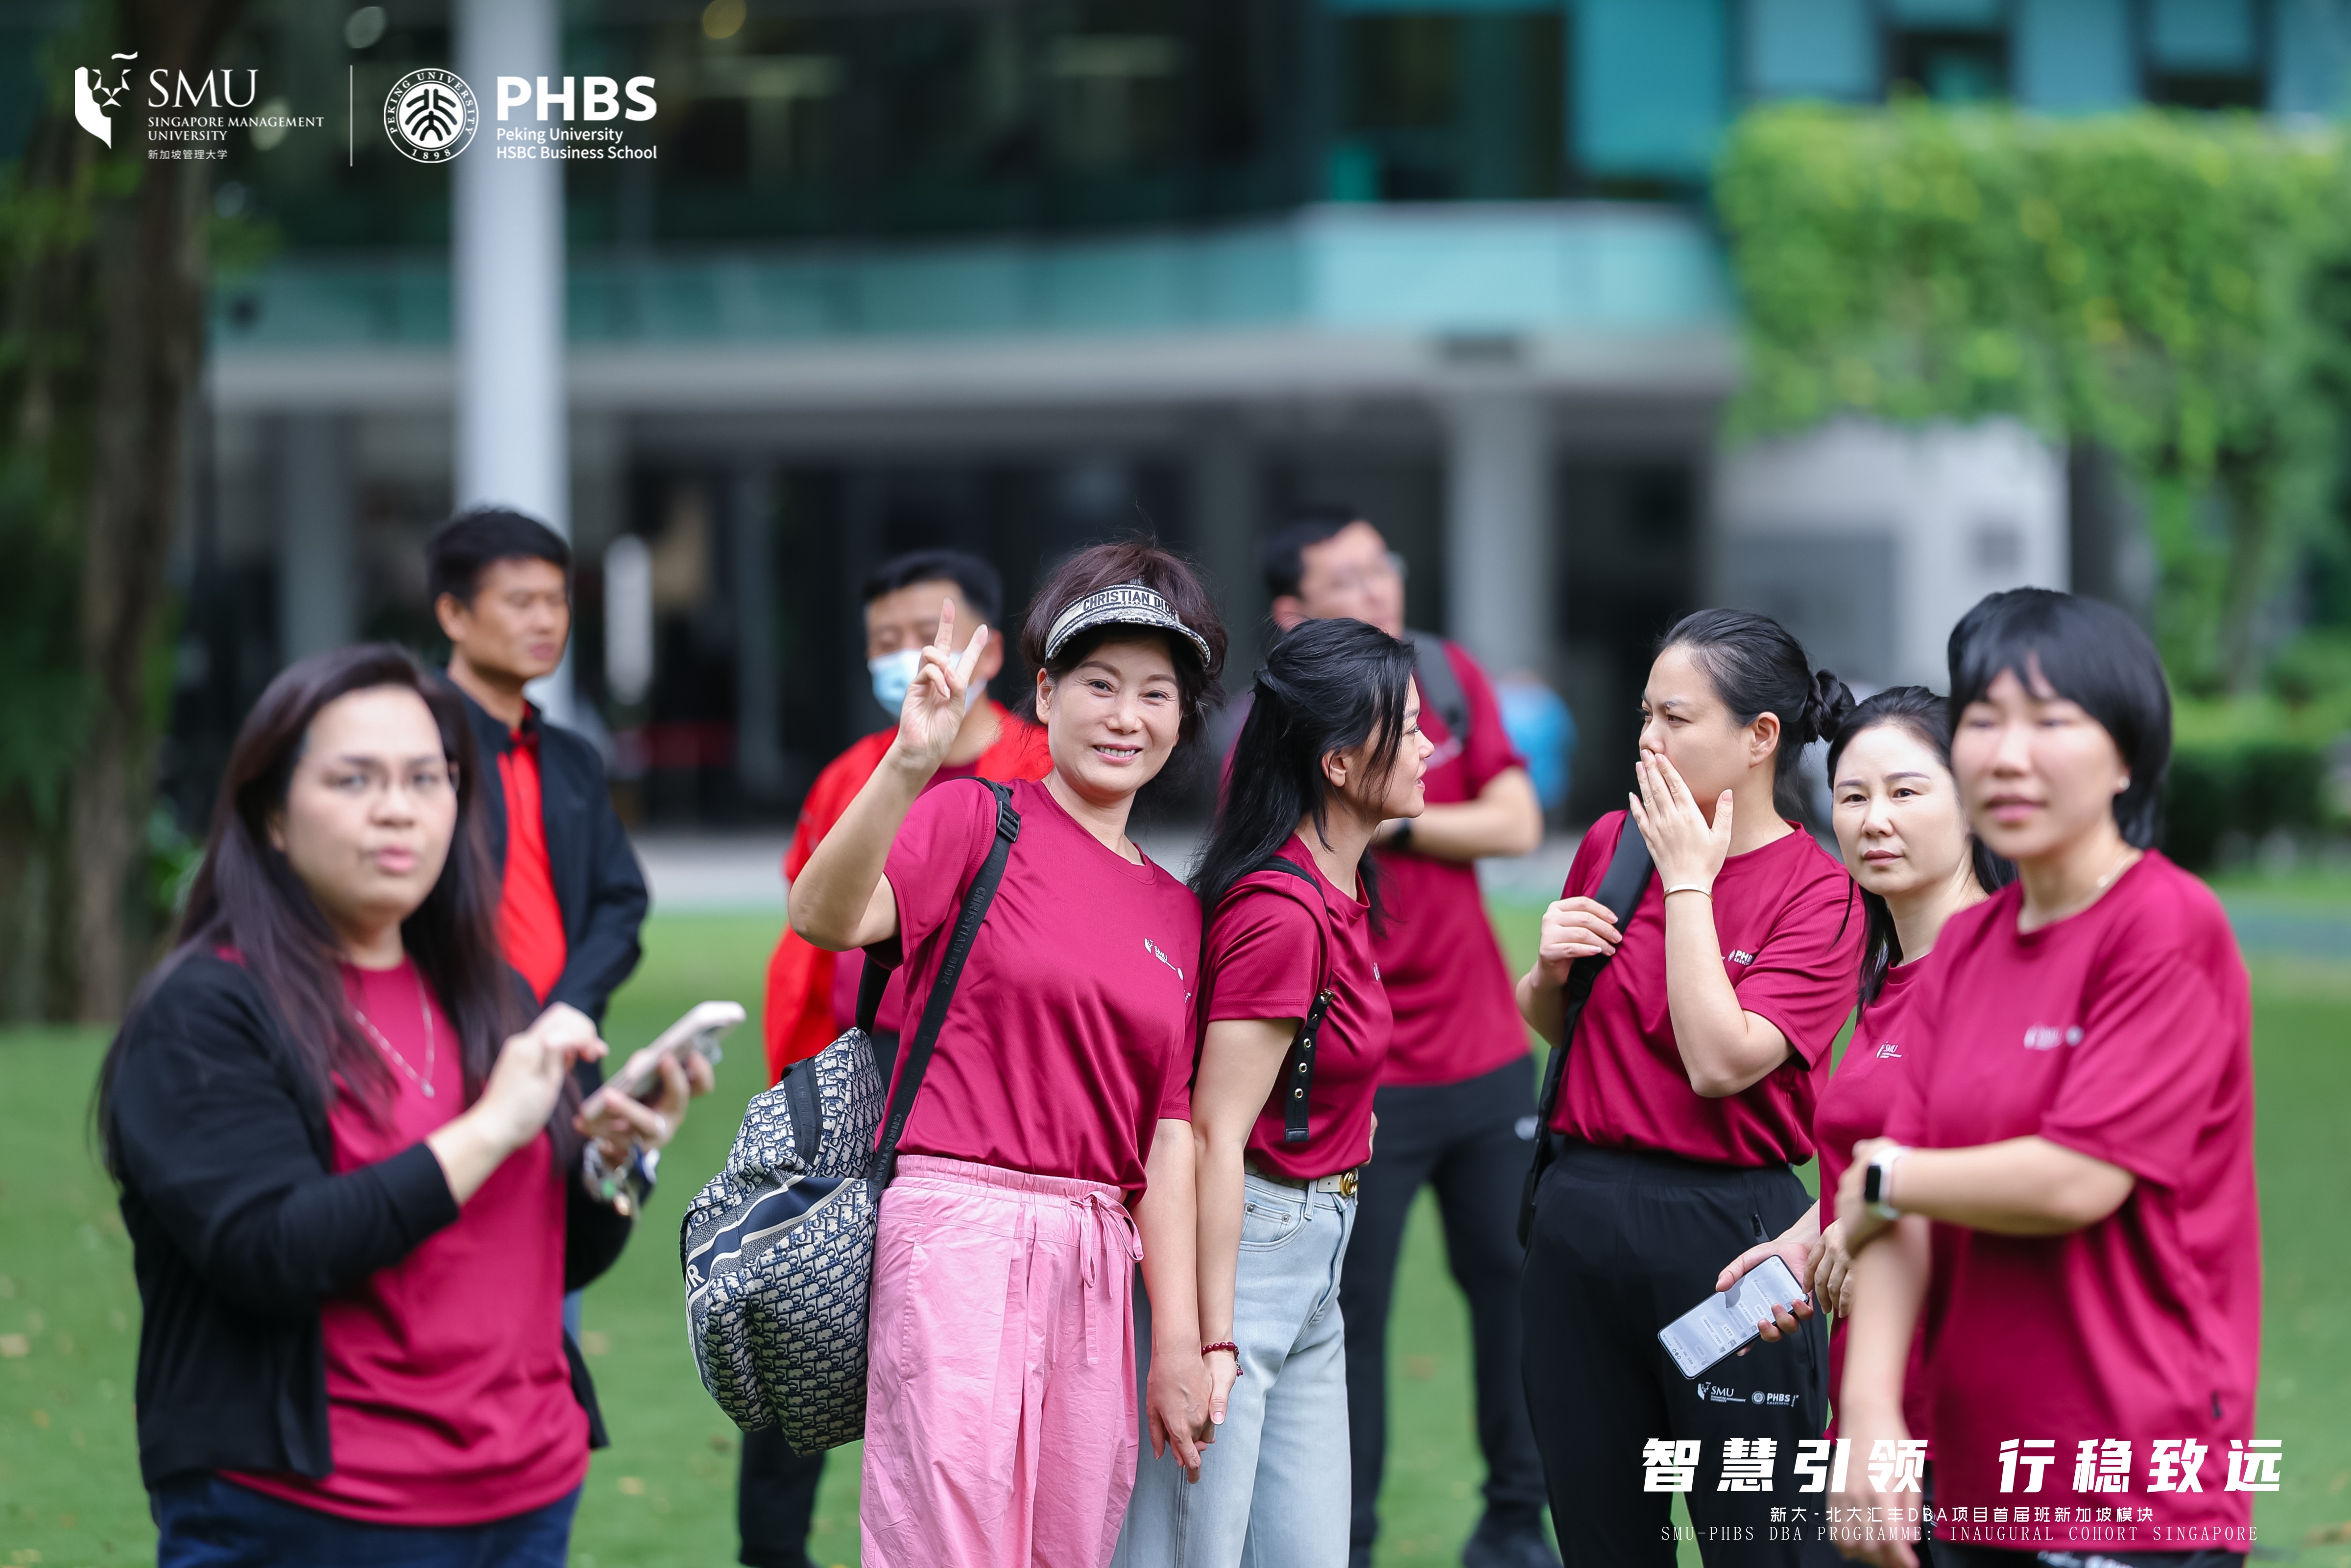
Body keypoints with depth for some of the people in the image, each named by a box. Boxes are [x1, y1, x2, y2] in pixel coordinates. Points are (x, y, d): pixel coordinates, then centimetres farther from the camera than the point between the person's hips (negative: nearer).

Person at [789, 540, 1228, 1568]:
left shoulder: (1176, 913, 16)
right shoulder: (978, 820, 0)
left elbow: (1167, 1137, 15)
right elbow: (824, 919, -19)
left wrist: (1181, 1342, 10)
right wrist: (908, 765, -34)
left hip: (1097, 1264, 6)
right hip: (963, 1236, -6)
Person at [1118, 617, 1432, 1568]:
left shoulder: (1338, 892, 9)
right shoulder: (1282, 917, -19)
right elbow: (1216, 1134, -20)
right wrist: (1212, 1339, -20)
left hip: (1313, 1257, 10)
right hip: (1239, 1247, -10)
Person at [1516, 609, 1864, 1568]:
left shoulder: (1818, 894, -8)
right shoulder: (1612, 842, 7)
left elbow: (1720, 1062, -20)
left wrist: (1689, 883, -14)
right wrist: (1550, 970, -2)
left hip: (1726, 1234, -5)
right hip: (1580, 1213, 6)